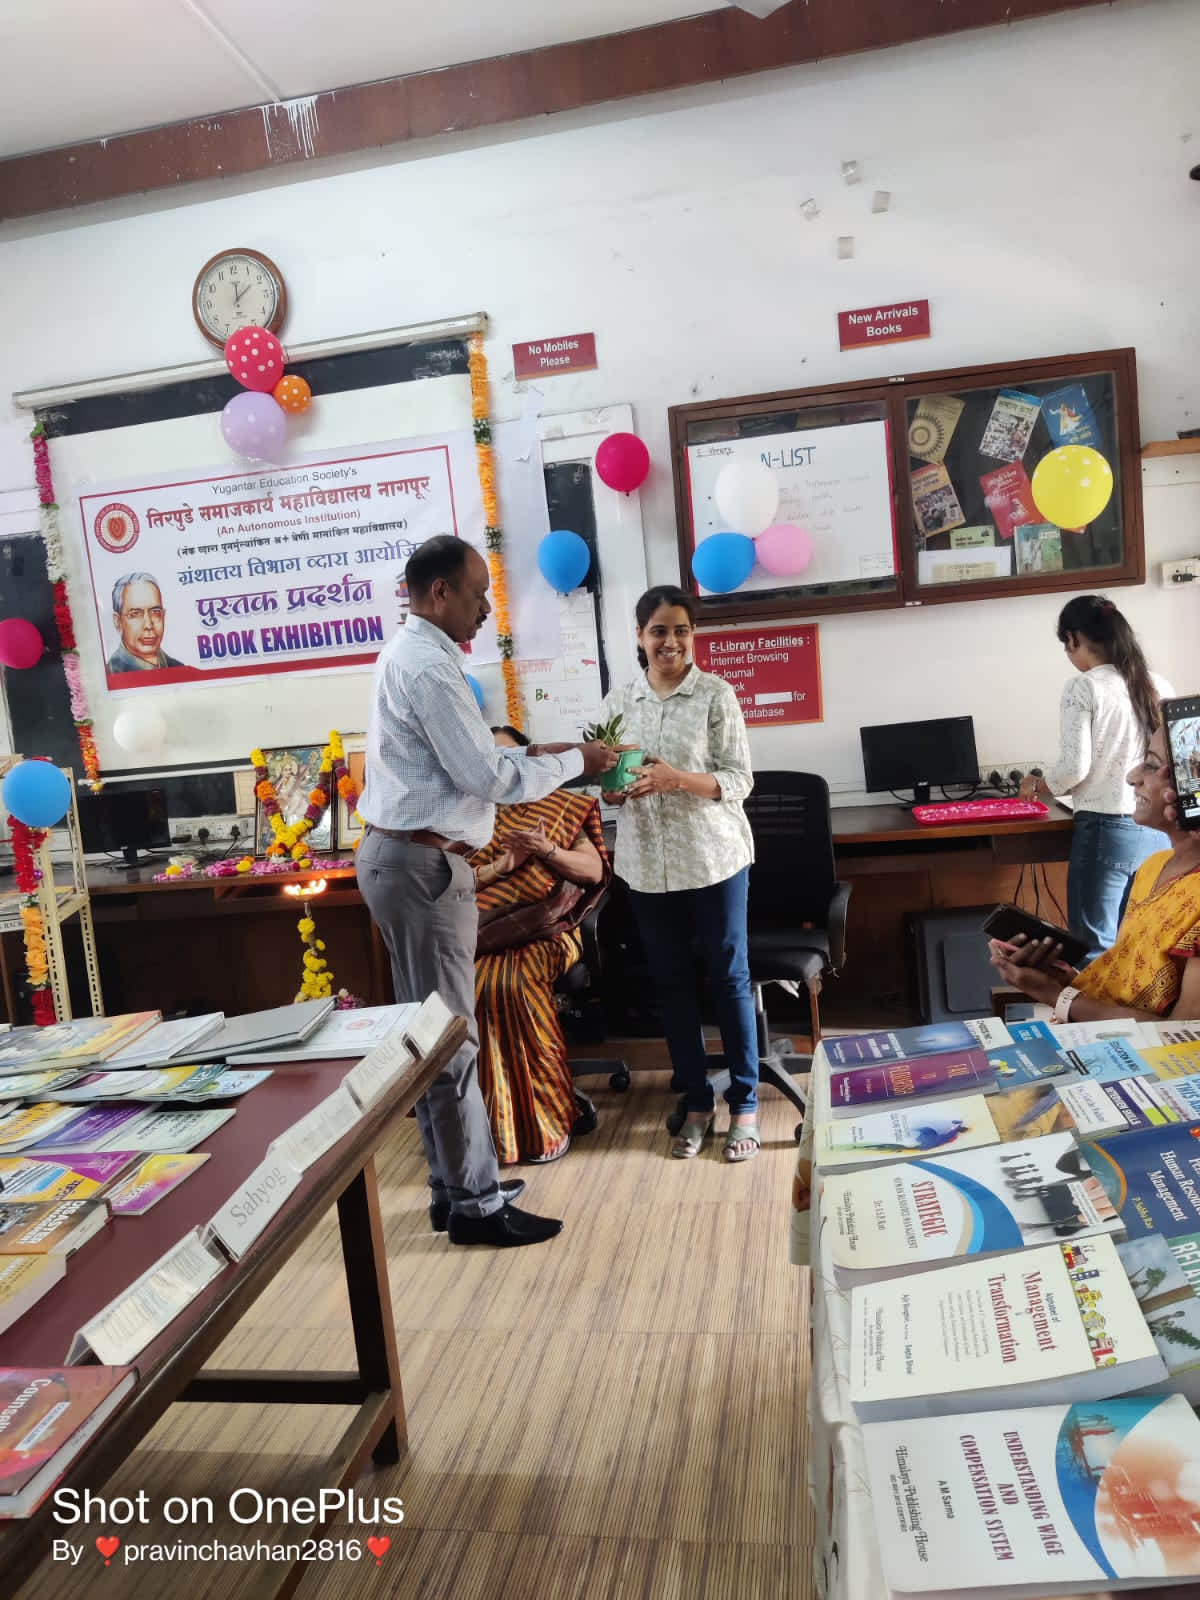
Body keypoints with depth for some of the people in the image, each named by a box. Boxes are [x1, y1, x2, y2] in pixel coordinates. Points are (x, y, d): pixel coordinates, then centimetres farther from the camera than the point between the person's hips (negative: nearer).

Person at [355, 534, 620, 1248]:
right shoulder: (429, 666, -18)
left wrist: (532, 753, 12)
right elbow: (486, 779, -19)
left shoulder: (412, 654, 15)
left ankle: (457, 1183, 27)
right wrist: (574, 760, -7)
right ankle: (475, 1204, 11)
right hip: (423, 866, -11)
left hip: (407, 858, 11)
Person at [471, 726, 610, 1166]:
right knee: (484, 982, -31)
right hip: (487, 932, 2)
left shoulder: (561, 806, 14)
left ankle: (546, 1121, -21)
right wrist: (502, 864, -9)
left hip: (545, 927, -2)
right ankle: (499, 1125, -16)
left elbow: (595, 871, 5)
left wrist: (548, 851, -12)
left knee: (514, 982, -33)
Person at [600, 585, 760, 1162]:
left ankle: (744, 1103, 20)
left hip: (714, 858, -3)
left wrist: (677, 778, -22)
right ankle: (696, 1102, 26)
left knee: (728, 977, 6)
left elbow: (740, 779, -8)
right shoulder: (619, 701, 5)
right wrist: (614, 788, -12)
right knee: (671, 981, 11)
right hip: (646, 864, 3)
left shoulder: (716, 694, -5)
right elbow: (610, 783, 12)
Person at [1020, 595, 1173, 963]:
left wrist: (1037, 787, 5)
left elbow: (1075, 767, -14)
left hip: (1106, 830, -6)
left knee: (1095, 948, 2)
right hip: (1159, 830, 6)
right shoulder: (1159, 686, 8)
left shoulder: (1083, 688, -10)